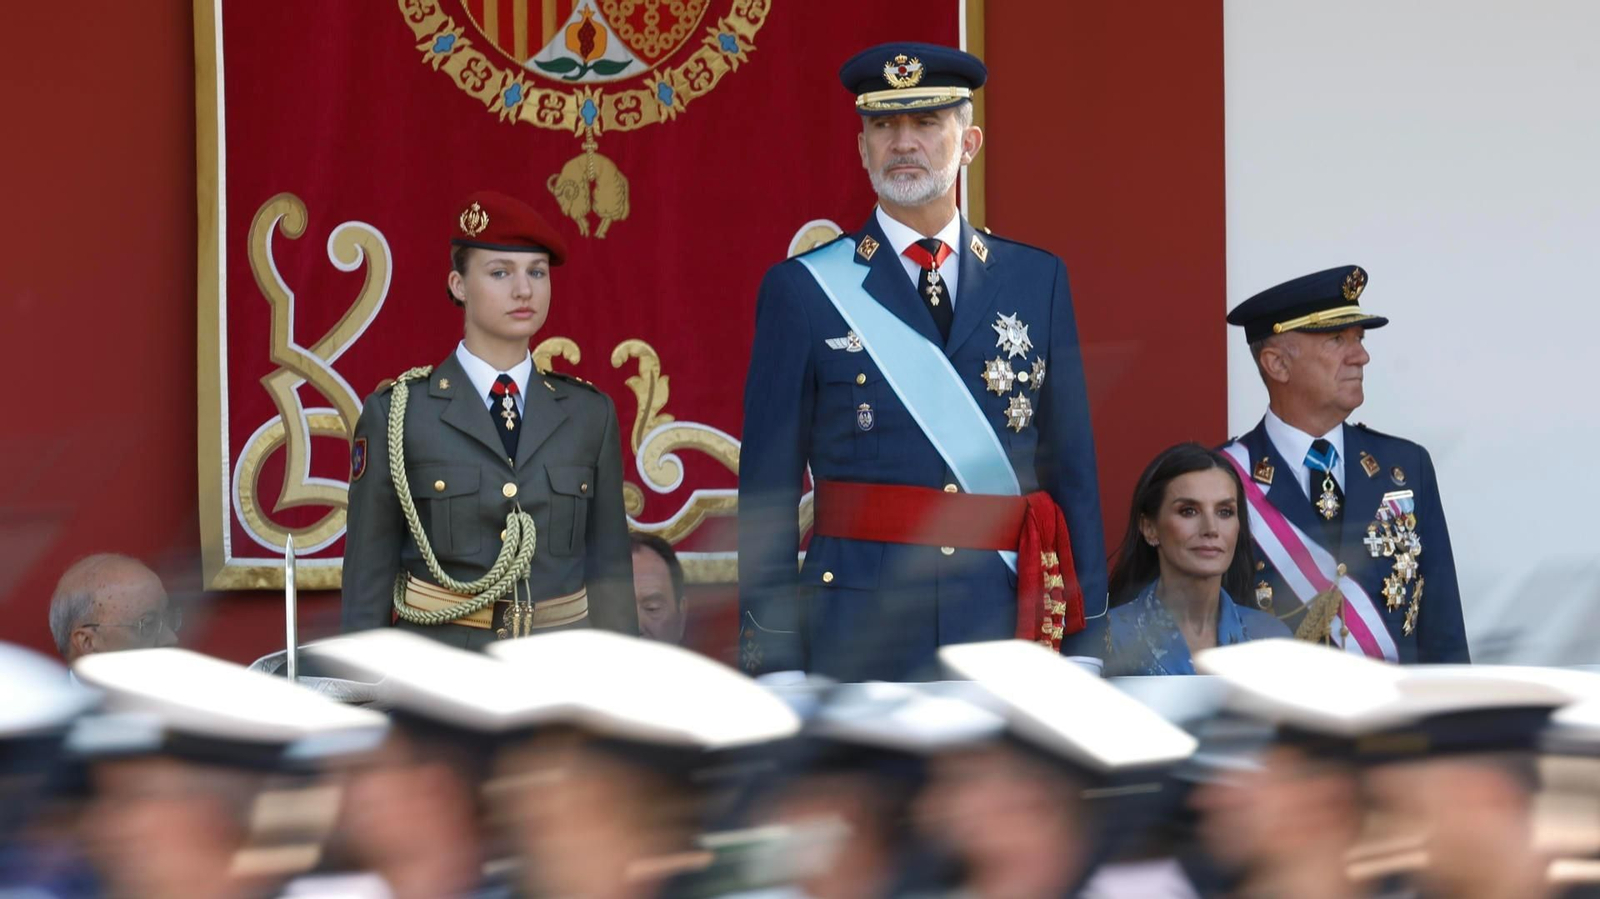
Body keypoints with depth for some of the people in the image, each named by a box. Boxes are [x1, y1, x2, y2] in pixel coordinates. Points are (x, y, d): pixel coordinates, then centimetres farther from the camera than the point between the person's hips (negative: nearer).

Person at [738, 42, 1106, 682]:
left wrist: (1086, 638, 5)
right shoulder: (803, 289, 4)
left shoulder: (1037, 280, 12)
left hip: (1009, 626, 2)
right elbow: (768, 491, 3)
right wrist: (773, 657, -3)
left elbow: (1073, 470, 11)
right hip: (859, 624, -2)